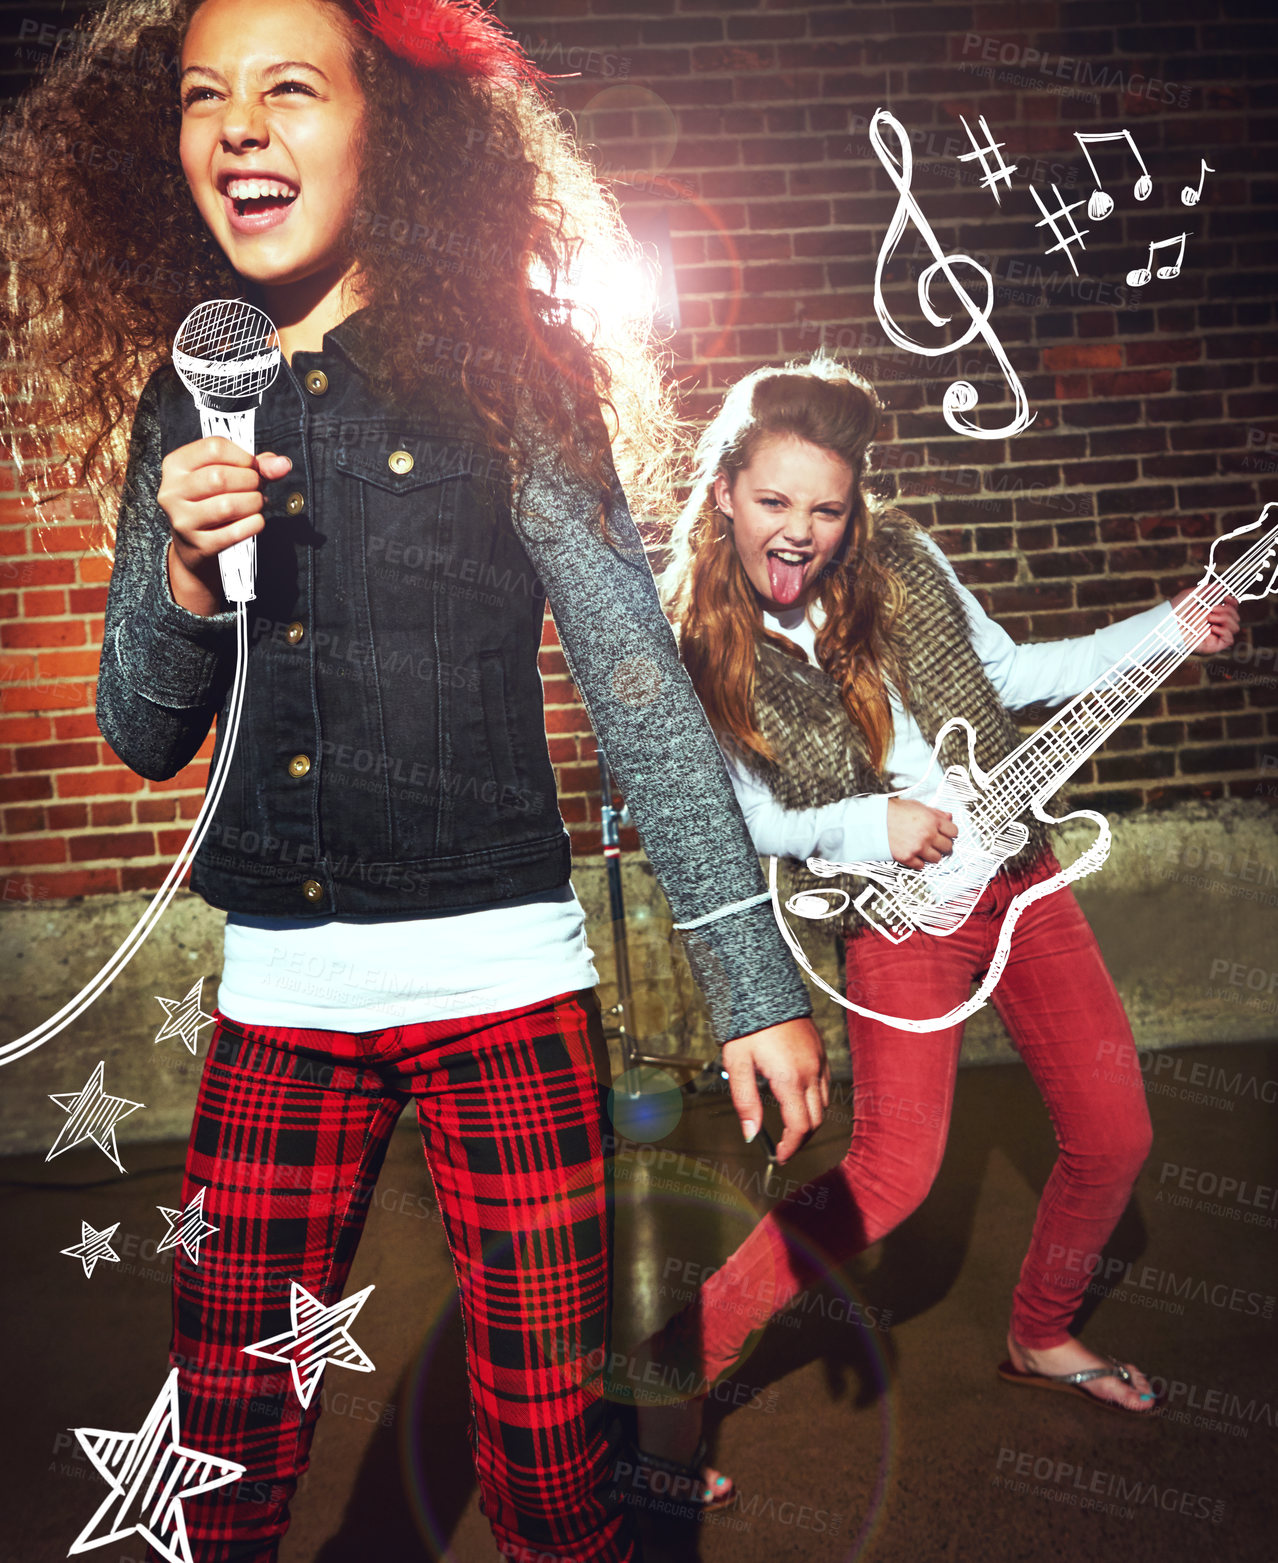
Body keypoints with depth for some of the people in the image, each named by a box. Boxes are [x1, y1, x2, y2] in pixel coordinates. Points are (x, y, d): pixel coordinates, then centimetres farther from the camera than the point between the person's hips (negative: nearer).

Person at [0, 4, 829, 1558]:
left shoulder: (500, 381, -3)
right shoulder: (182, 411, 8)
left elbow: (642, 692, -4)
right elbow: (143, 738, 11)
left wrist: (756, 986, -6)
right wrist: (187, 574, -11)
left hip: (502, 979, -3)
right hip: (277, 994, 3)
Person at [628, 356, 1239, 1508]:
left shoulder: (901, 561, -4)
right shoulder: (699, 648, -13)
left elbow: (1005, 670, 9)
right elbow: (736, 818, -6)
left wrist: (1166, 633, 3)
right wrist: (867, 825, -20)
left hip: (1016, 872, 5)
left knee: (1113, 1135, 10)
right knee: (892, 1174, -14)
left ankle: (1043, 1337, 37)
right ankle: (680, 1363, 1)